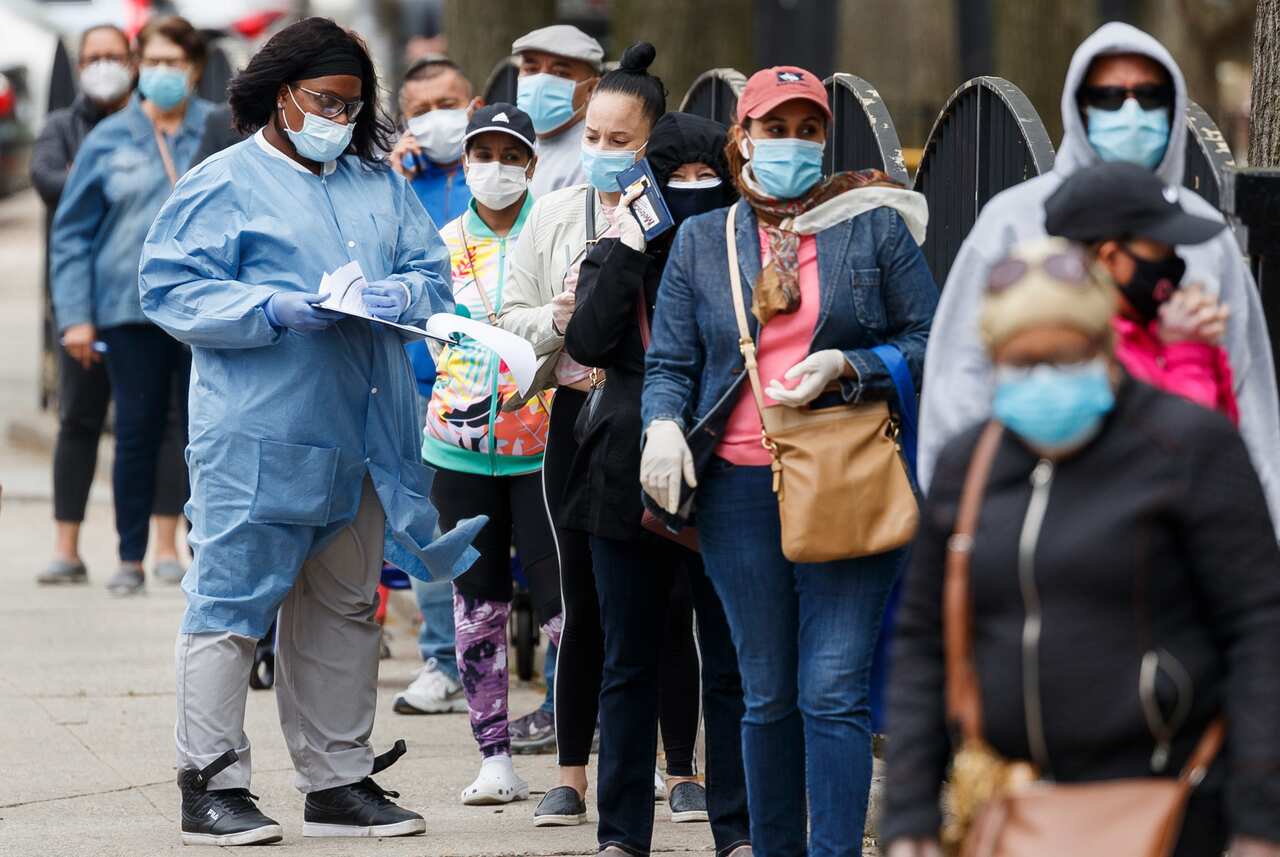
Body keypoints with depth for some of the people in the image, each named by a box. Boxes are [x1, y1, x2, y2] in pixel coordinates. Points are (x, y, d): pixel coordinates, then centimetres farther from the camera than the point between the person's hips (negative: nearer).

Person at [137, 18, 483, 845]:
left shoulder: (380, 184, 16)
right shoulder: (223, 184, -2)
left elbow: (435, 273, 15)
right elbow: (171, 290, -9)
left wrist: (402, 296, -9)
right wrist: (276, 309, -20)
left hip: (364, 434, 6)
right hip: (258, 436, -6)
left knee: (345, 608, 12)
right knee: (231, 605, -6)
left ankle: (338, 779, 21)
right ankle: (212, 784, -2)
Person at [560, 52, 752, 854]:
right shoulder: (617, 252, 9)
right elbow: (586, 341, -9)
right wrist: (629, 245, -12)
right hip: (630, 475, 3)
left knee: (730, 662, 1)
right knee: (630, 663, 9)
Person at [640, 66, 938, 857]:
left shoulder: (874, 227, 6)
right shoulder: (701, 242, 13)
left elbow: (932, 343, 5)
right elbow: (669, 362, 11)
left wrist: (846, 367, -11)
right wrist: (663, 425, -10)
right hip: (739, 489, 3)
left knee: (833, 692, -9)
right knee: (768, 695, 7)